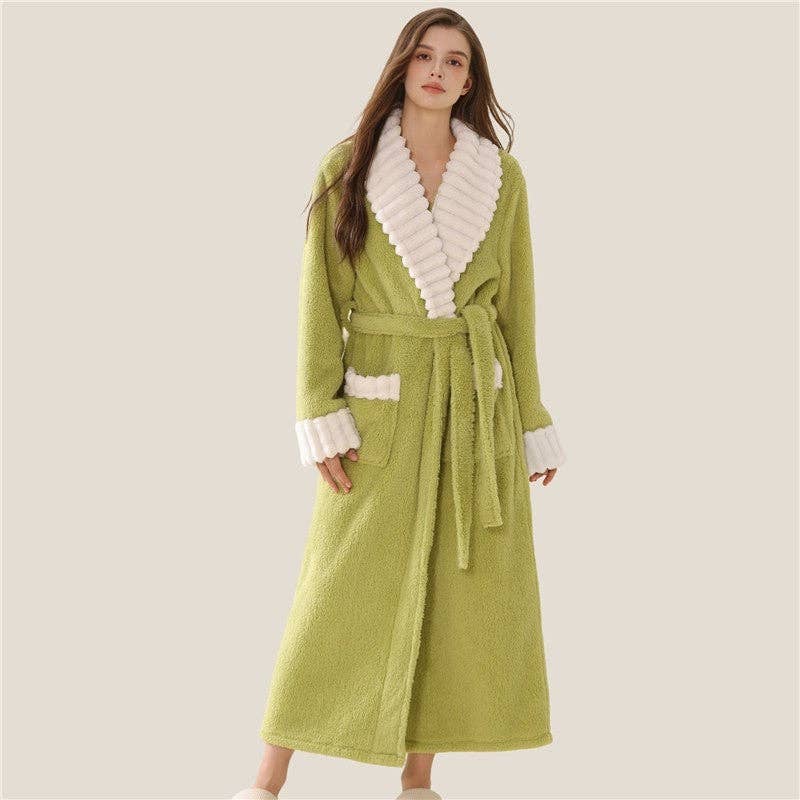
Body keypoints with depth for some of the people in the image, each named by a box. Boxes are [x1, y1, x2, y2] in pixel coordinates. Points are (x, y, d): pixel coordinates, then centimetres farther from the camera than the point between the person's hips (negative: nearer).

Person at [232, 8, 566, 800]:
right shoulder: (348, 169, 0)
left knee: (458, 591, 3)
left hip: (476, 409, 2)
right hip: (380, 407, -2)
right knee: (342, 594, -1)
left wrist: (531, 429, 7)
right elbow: (320, 302, -2)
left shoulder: (500, 176, 4)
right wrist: (320, 420, -10)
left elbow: (515, 309, 8)